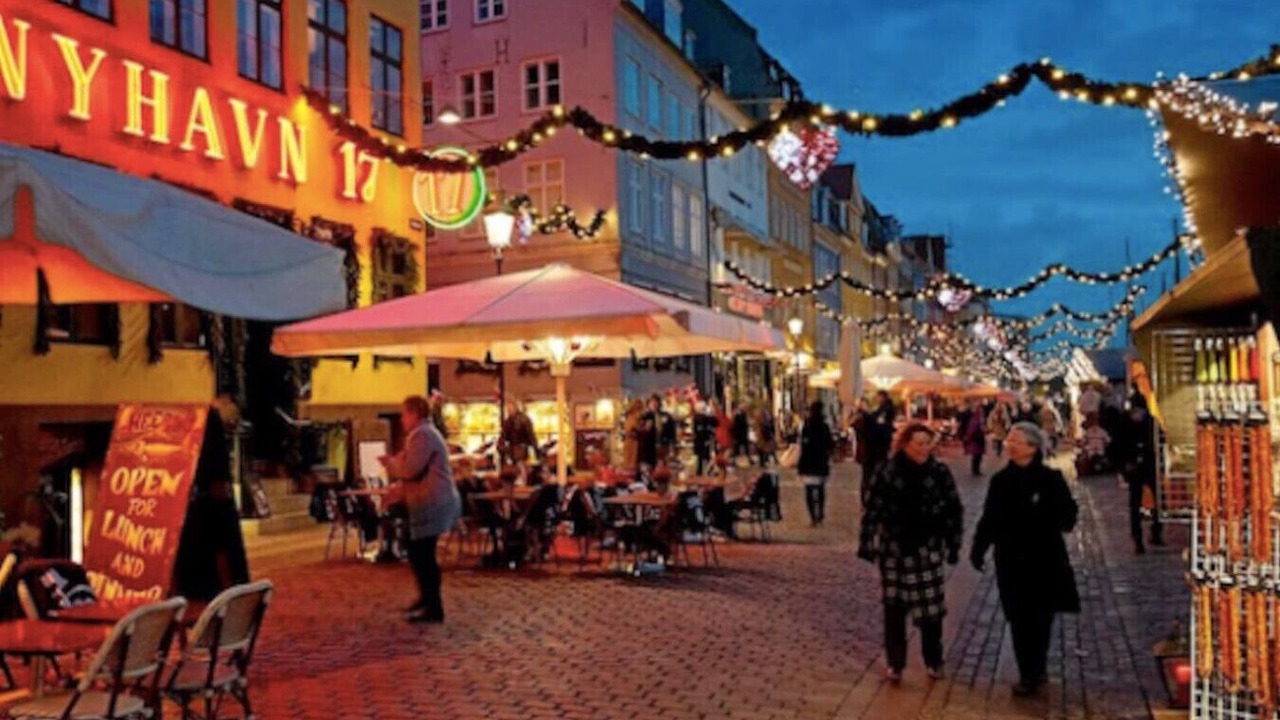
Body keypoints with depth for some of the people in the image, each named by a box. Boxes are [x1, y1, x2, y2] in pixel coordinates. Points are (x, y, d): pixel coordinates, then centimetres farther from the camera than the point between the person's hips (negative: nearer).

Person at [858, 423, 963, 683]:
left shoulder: (940, 473, -6)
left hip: (928, 550, 0)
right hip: (894, 550, 0)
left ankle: (933, 661, 26)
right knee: (894, 608, 7)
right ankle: (895, 663, 21)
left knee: (931, 608, 6)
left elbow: (954, 511, 0)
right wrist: (867, 544, -5)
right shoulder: (886, 473, -8)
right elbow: (872, 510, -4)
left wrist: (953, 545, 0)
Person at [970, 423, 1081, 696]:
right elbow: (989, 519, 4)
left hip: (1044, 559, -2)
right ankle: (1031, 673, 19)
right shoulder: (1001, 480, 1)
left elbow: (1068, 517, -7)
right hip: (1012, 561, 2)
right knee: (1019, 619, 5)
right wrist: (978, 548, -4)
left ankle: (1032, 674, 22)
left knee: (1040, 619, 5)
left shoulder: (1050, 479, -9)